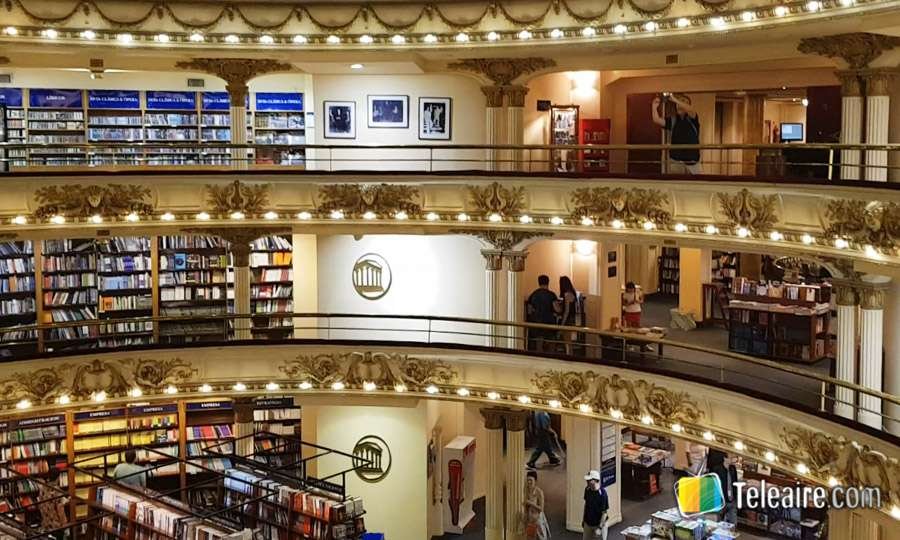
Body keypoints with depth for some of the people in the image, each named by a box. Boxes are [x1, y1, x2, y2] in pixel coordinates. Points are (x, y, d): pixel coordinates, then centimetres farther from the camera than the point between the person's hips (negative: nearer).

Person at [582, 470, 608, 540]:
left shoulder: (602, 493, -25)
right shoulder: (587, 490, -6)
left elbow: (604, 512, -20)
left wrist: (600, 527, -22)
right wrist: (583, 519, 15)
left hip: (598, 524, -6)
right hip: (588, 523, 6)